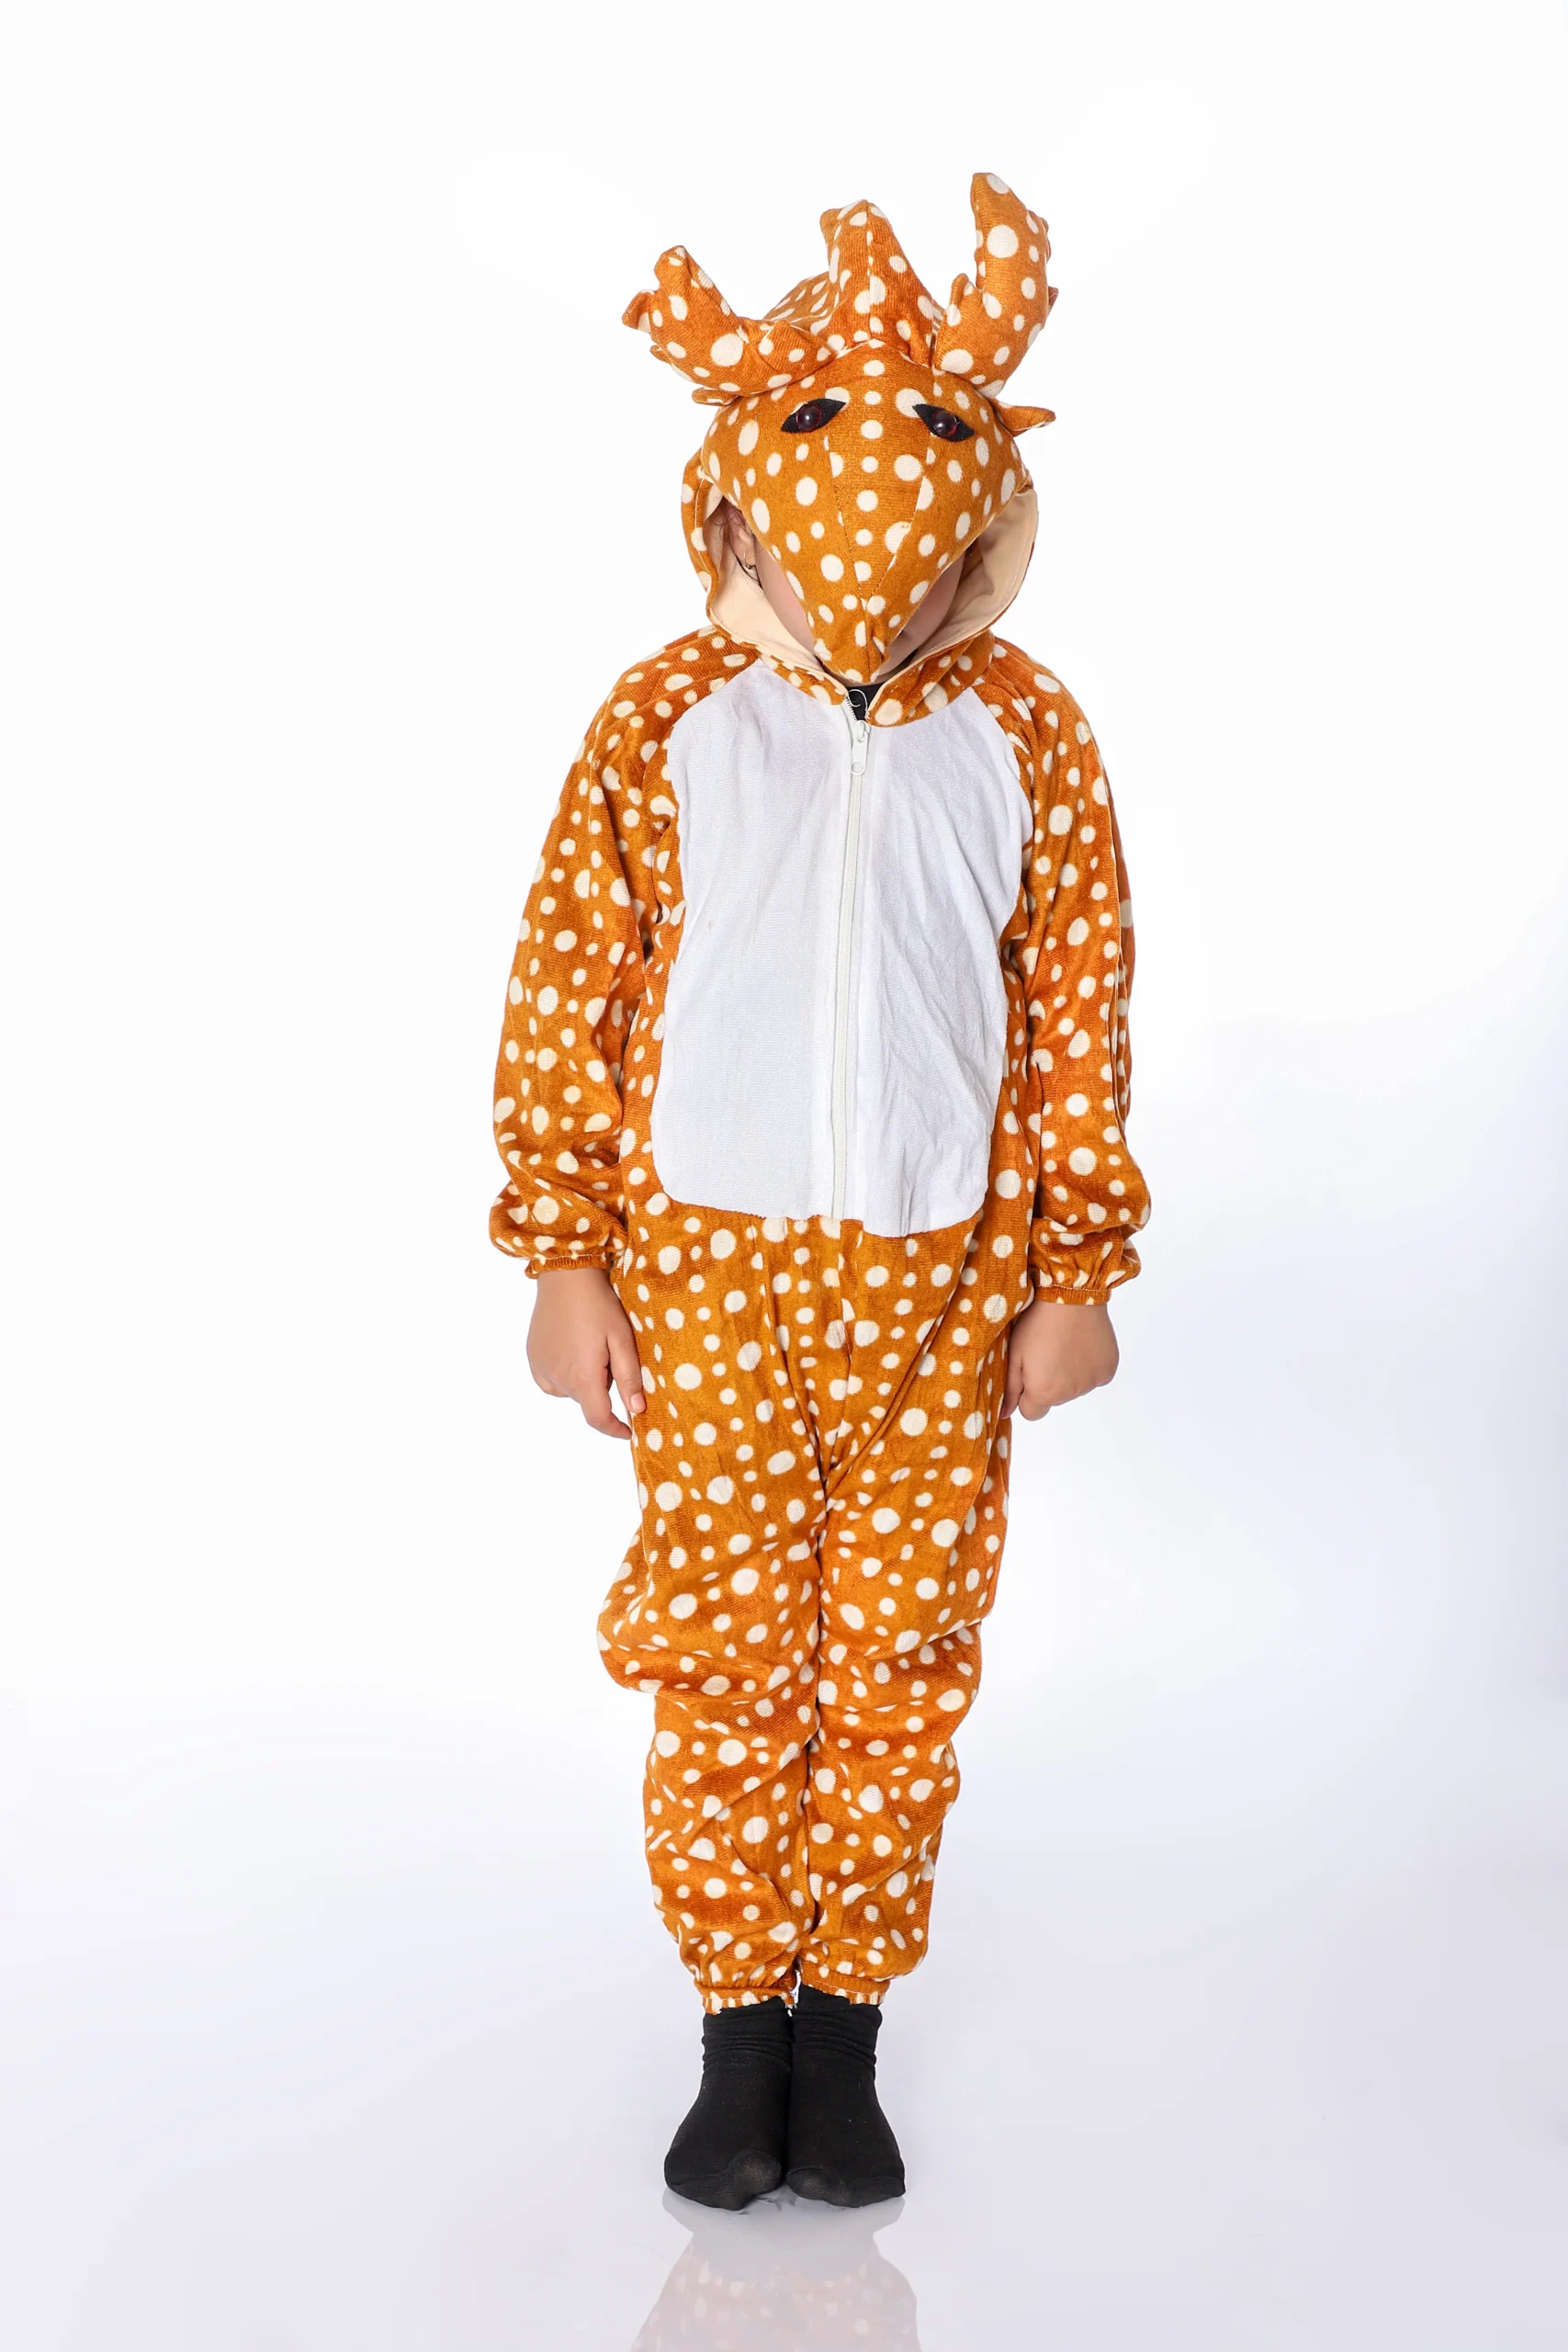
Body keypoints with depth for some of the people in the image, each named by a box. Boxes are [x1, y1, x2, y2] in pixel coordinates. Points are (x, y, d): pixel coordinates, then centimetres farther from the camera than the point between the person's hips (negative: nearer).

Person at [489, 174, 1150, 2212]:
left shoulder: (1023, 734, 1)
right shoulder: (668, 719, -2)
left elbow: (1078, 1017, 4)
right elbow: (565, 1001, -1)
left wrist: (1076, 1271, 3)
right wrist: (566, 1262, -3)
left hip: (941, 1276, 1)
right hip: (709, 1264, -1)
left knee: (901, 1658, 8)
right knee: (725, 1652, 6)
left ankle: (848, 2025, 26)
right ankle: (739, 2023, 24)